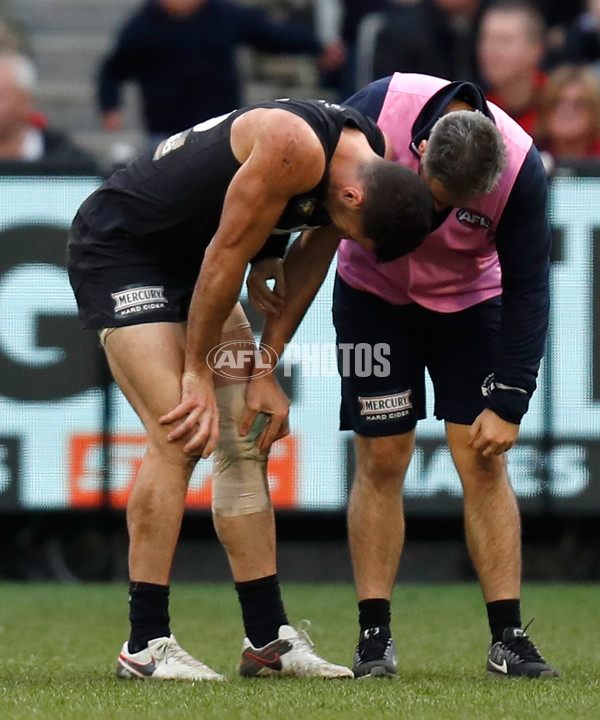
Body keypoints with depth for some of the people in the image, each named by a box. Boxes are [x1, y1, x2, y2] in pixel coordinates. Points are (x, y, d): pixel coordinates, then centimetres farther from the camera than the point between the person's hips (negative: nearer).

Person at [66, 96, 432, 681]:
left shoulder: (369, 163, -5)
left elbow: (306, 268, 6)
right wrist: (198, 373, -14)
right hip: (116, 245, -9)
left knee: (243, 440, 4)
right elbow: (226, 257, -24)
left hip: (185, 259, 9)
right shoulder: (295, 149, -32)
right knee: (180, 436, -17)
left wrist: (266, 374, 3)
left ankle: (268, 638, 8)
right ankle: (145, 645, -13)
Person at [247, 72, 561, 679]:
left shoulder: (521, 169, -30)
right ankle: (374, 635, 1)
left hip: (469, 304, 0)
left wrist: (508, 404, -21)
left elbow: (526, 290, -19)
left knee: (483, 463, -7)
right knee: (380, 461, -4)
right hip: (375, 294, 0)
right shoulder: (380, 109, -30)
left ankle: (508, 638, -5)